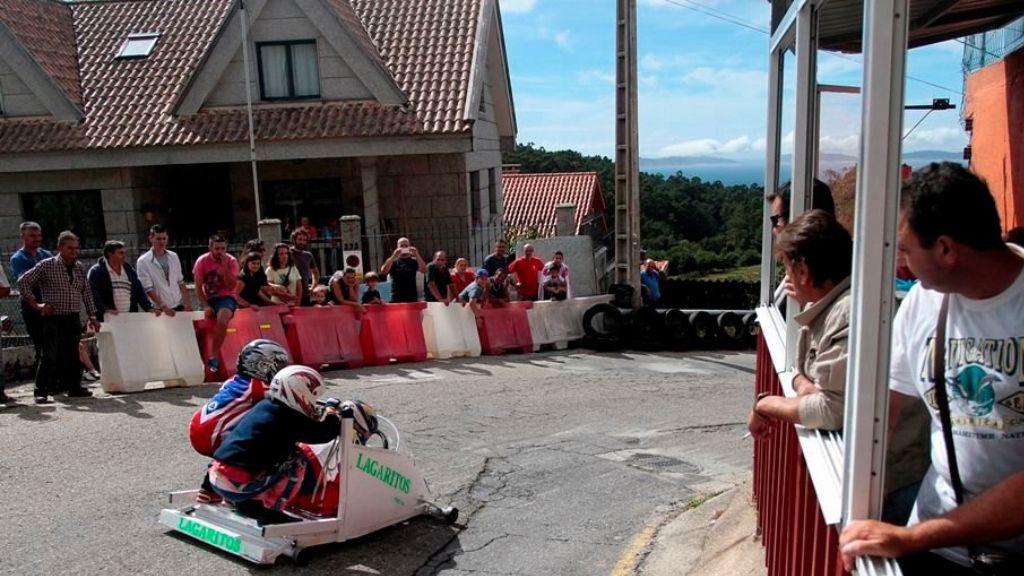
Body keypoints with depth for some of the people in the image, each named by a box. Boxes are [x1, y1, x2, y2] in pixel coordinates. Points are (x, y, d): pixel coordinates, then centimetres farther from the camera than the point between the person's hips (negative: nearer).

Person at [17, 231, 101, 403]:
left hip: (73, 319, 5)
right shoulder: (46, 266, -4)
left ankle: (74, 387, 19)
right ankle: (41, 391, 0)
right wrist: (36, 305, -6)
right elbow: (23, 282, -2)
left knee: (74, 355, 9)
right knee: (50, 356, -7)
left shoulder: (80, 268, 12)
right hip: (53, 319, -5)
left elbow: (87, 293, 16)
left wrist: (92, 316, 11)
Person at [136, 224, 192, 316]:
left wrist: (187, 303, 3)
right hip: (160, 310, -4)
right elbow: (148, 289, -12)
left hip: (179, 307, 4)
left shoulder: (173, 257, 8)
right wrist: (164, 307, -21)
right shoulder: (143, 261, -7)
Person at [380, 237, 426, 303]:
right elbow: (383, 271, -10)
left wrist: (417, 255, -18)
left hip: (412, 298, 1)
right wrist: (393, 256, -17)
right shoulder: (393, 261, 8)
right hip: (396, 299, -1)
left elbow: (424, 270, -9)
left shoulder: (413, 261, 8)